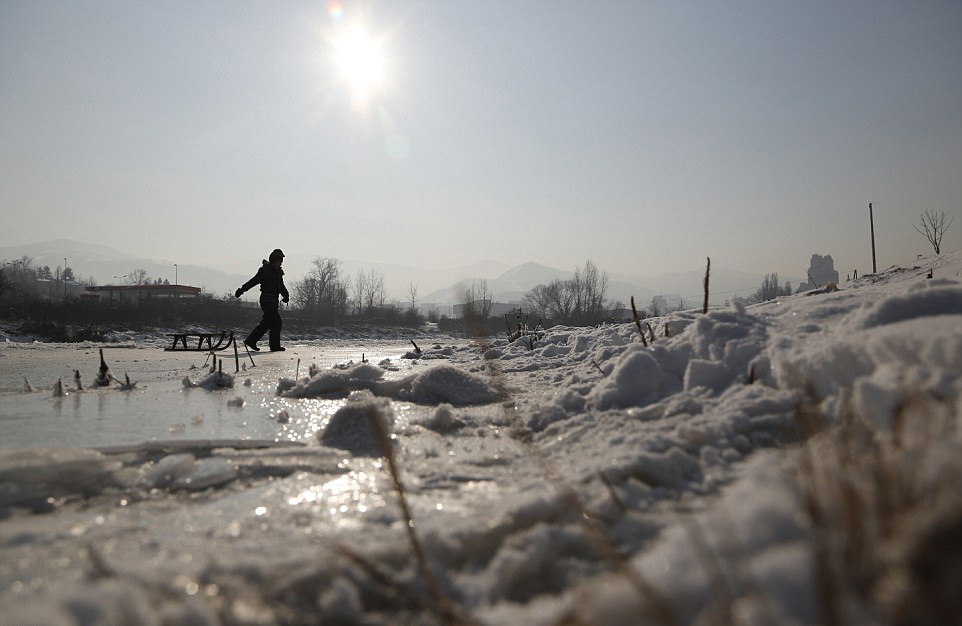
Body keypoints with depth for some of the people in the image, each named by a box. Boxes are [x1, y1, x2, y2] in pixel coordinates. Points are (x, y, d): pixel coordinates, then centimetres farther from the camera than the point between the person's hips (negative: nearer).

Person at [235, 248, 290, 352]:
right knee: (276, 322, -9)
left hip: (273, 300, 9)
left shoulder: (278, 272, 15)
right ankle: (275, 345, -3)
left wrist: (286, 296, 5)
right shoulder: (265, 270, -9)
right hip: (267, 299, -9)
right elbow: (254, 281, -13)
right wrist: (242, 290, -18)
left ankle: (251, 340, 19)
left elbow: (281, 286, 20)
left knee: (266, 323, 11)